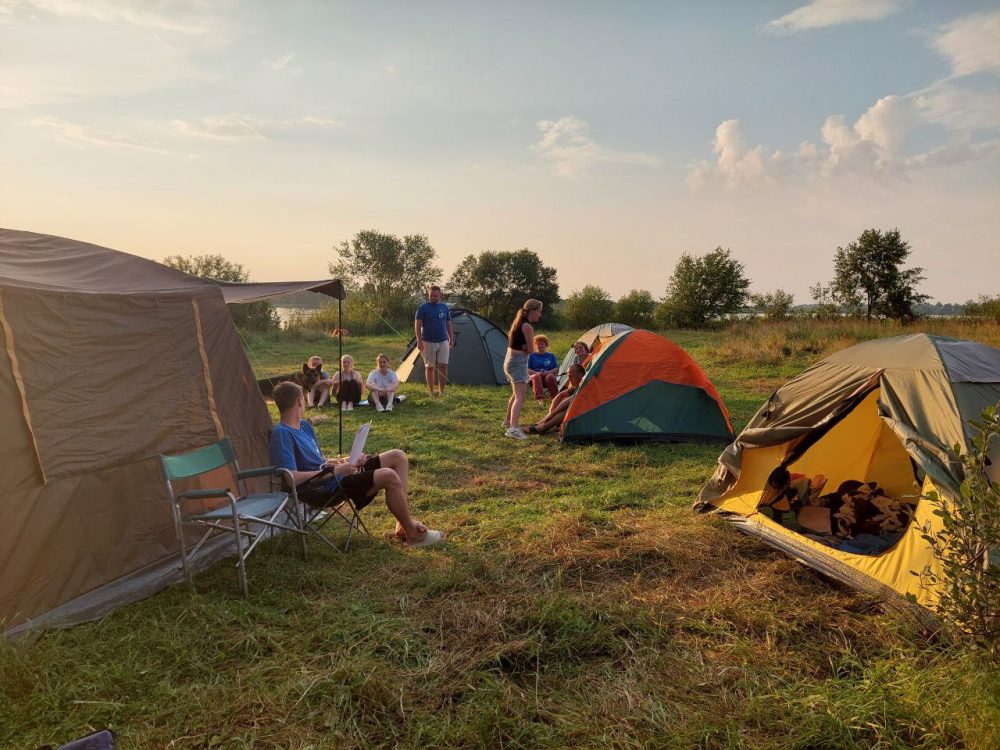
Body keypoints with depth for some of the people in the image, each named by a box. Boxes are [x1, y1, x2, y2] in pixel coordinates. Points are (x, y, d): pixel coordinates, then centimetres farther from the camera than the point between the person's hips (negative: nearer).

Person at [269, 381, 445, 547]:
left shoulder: (305, 425, 15)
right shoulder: (281, 433, -15)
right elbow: (292, 478, -24)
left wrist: (348, 460, 2)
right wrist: (333, 470, -20)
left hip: (334, 474, 10)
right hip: (327, 488, -10)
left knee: (398, 457, 2)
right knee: (389, 476, -27)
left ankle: (403, 525, -1)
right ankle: (413, 533, -8)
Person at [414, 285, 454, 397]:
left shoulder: (444, 307, 8)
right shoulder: (423, 308, -6)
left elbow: (449, 324, 15)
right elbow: (417, 325, -8)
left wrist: (451, 339, 11)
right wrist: (419, 340, -15)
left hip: (443, 341, 3)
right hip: (428, 342, -3)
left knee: (443, 366, -3)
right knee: (429, 367, 3)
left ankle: (442, 391, 7)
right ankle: (431, 391, 12)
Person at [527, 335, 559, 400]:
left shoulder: (551, 355, 19)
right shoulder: (531, 355, 16)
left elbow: (556, 369, 11)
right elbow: (527, 369, 9)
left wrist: (547, 372, -10)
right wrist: (536, 373, -12)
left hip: (548, 375, 1)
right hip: (535, 375, -1)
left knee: (550, 377, -36)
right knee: (536, 377, -38)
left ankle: (554, 397, -36)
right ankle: (539, 397, -56)